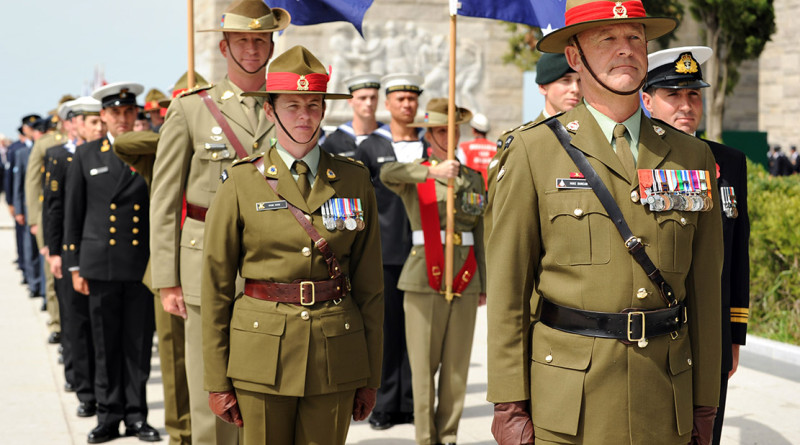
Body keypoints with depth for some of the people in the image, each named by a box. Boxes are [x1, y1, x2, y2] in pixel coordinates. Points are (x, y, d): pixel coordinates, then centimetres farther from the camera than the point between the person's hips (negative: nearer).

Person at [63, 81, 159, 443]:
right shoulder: (85, 156, 7)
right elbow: (73, 214, 8)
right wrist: (74, 266, 3)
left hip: (143, 264, 0)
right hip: (100, 266, 0)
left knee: (138, 345, 3)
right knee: (105, 346, 4)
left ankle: (136, 416, 12)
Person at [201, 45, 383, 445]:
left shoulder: (354, 181, 5)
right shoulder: (241, 183, -1)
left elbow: (370, 284, 7)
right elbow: (215, 286, 1)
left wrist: (370, 376, 6)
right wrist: (217, 379, -1)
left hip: (335, 356, 2)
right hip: (264, 354, -1)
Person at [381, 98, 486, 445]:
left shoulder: (474, 179, 13)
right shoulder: (414, 176, 3)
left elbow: (480, 235, 15)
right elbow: (387, 174, -22)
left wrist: (484, 285, 11)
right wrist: (432, 171, -36)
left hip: (465, 281, 3)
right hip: (424, 279, -3)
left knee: (457, 363, 5)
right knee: (424, 364, -1)